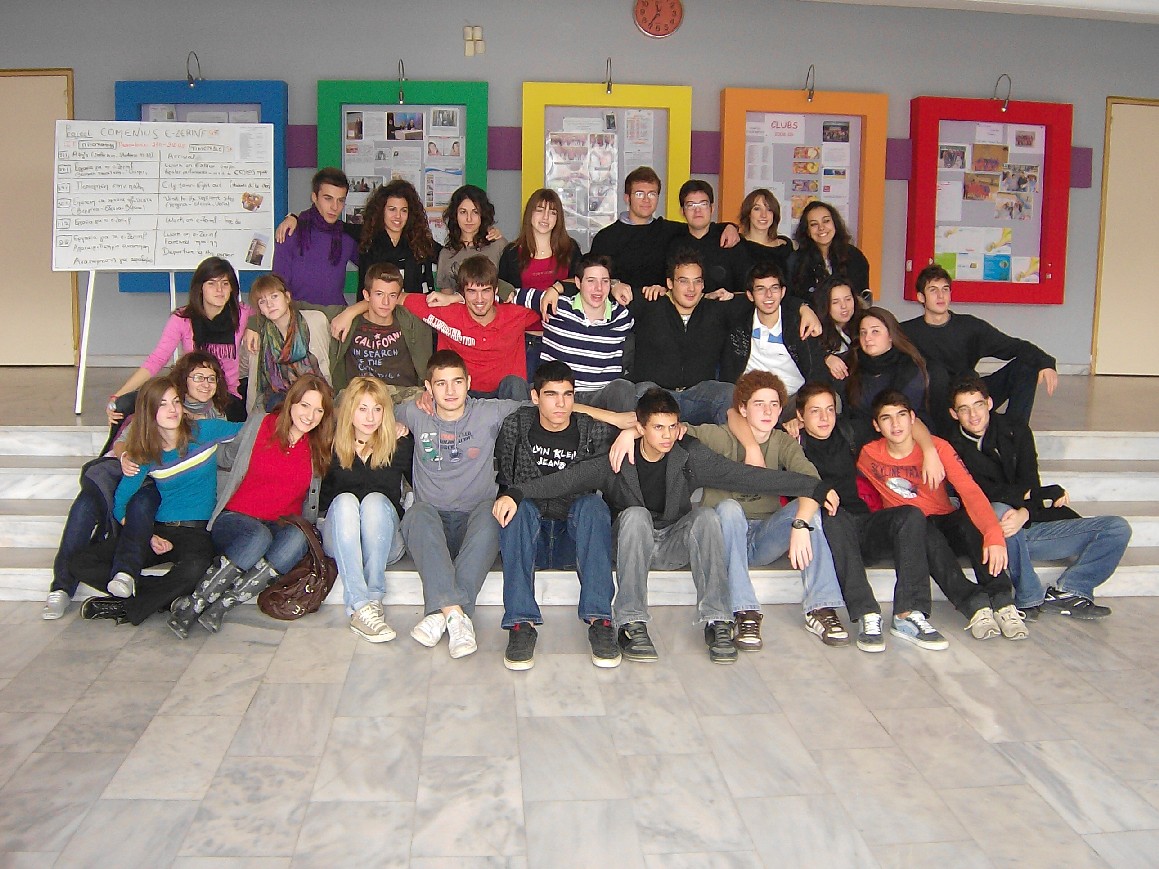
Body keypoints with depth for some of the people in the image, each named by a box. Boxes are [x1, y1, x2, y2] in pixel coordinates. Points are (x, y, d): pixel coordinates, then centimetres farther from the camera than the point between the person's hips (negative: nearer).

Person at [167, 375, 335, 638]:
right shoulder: (258, 425, 2)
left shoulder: (321, 445, 7)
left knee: (297, 538, -35)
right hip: (235, 518, -2)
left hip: (283, 526, 2)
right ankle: (192, 604, -28)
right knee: (259, 536, -38)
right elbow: (225, 459, 16)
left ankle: (221, 605, -33)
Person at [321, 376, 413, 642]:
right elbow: (322, 499, 2)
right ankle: (361, 608, -44)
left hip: (385, 540, -1)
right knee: (345, 500, -30)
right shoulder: (333, 443, 3)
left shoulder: (399, 444, 2)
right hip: (340, 540, 1)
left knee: (375, 500, -29)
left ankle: (373, 600, -38)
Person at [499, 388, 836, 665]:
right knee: (635, 514, -32)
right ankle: (631, 625, -35)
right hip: (633, 542, -1)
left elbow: (747, 476, -11)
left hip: (676, 542, 2)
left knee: (705, 517, -26)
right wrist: (516, 493, -37)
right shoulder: (616, 460, -11)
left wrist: (815, 488, -16)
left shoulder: (691, 456, -7)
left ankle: (716, 622, -27)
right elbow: (568, 478, -22)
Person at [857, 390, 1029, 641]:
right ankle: (974, 605, -45)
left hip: (945, 523, 1)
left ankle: (1002, 602, -38)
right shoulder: (869, 455, -6)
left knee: (973, 518, -33)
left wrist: (994, 535, -39)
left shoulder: (937, 447, -10)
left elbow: (970, 490, -22)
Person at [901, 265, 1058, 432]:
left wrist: (1045, 362, -21)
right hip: (937, 404, -3)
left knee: (1026, 364, -10)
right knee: (935, 368, -32)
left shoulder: (969, 326, 5)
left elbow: (1011, 345, -4)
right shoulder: (908, 332, 0)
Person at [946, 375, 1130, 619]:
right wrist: (1049, 494, -10)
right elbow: (988, 493, -13)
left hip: (1033, 524, 4)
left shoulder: (1016, 431, 7)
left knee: (1118, 528, -8)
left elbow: (1030, 483, -4)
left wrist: (1024, 513, -27)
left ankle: (1065, 592, -15)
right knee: (998, 511, -39)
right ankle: (1029, 599, -26)